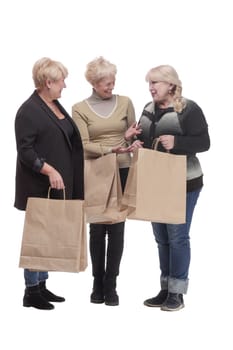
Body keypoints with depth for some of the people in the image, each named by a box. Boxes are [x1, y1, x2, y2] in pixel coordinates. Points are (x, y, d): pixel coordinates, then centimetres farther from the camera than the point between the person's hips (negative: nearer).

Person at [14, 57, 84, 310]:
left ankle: (42, 286, 21)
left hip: (58, 185, 8)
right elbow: (25, 150, -17)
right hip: (39, 186, -8)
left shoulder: (55, 106, 14)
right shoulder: (29, 110, -12)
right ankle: (31, 291, 8)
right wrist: (48, 170, -27)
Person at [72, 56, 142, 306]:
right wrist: (112, 149, -22)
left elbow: (135, 136, 11)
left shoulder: (125, 102, 5)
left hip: (122, 171, 1)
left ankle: (111, 285, 8)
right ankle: (98, 283, 16)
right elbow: (84, 145, -8)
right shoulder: (80, 109, 0)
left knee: (116, 228, 1)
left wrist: (129, 136, -12)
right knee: (97, 228, 5)